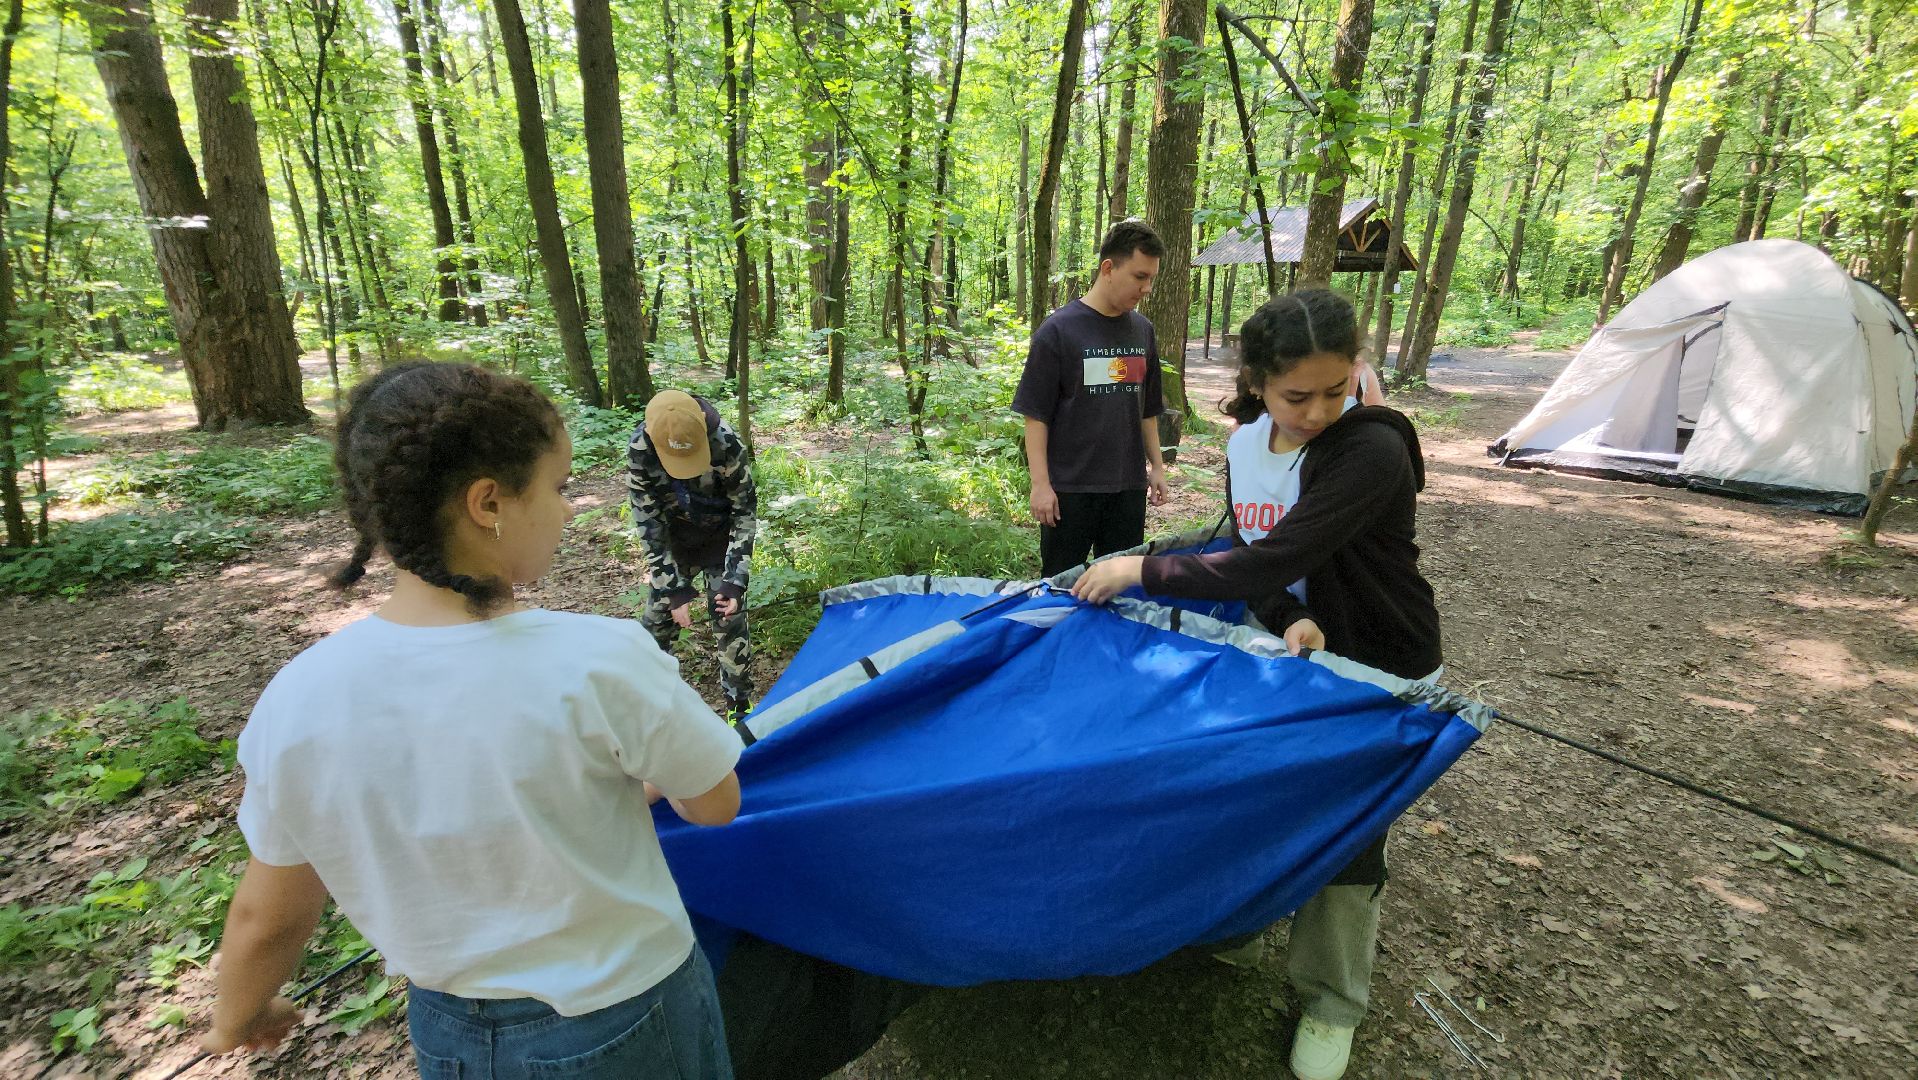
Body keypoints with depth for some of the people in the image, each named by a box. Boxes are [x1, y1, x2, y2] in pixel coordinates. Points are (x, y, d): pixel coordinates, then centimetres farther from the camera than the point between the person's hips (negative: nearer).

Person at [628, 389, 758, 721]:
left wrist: (735, 579, -23)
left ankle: (739, 705, 10)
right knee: (657, 619, 4)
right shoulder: (639, 450, -28)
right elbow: (648, 522, -20)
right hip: (674, 541, 2)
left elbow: (745, 512, -20)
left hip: (721, 538, -2)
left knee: (729, 618, -5)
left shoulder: (726, 444, -33)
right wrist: (674, 588, -22)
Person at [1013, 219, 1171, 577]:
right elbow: (1036, 414, -8)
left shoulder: (1143, 330, 9)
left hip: (1129, 487, 5)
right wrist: (1040, 484, -12)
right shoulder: (1058, 329, -7)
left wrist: (1157, 466, 16)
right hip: (1070, 489, -5)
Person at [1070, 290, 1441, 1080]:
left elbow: (1267, 565, -35)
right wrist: (1292, 621, -29)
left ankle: (1333, 1002, 28)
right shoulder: (1243, 448, -8)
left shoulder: (1372, 450, -30)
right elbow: (1253, 562, -7)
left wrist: (1144, 570, -27)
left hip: (1383, 674, -4)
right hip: (1305, 656, 5)